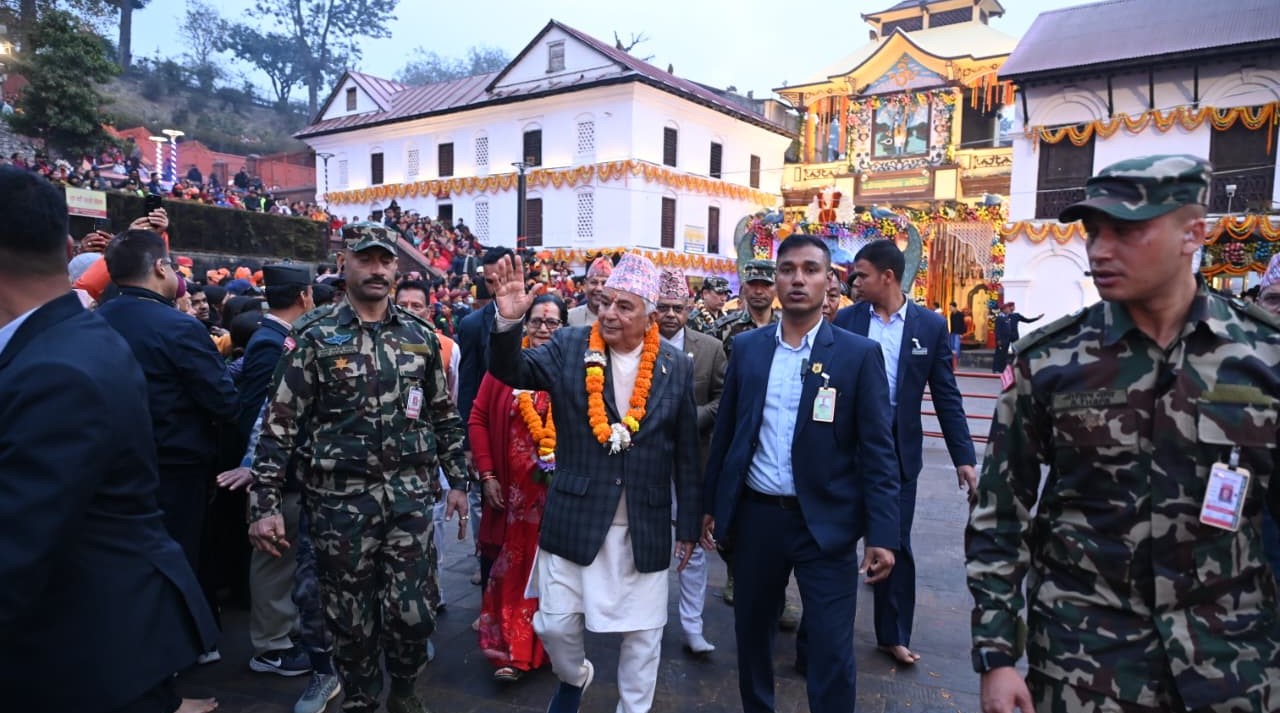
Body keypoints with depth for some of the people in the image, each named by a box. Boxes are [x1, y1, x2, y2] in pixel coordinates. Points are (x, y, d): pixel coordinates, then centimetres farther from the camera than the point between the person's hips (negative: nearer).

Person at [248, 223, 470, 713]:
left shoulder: (420, 335, 5)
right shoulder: (316, 336, -4)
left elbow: (444, 415, 11)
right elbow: (280, 423, -5)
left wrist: (458, 480, 9)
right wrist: (264, 503, -9)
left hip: (411, 494, 2)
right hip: (341, 497, -2)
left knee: (412, 612, 5)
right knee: (351, 617, 10)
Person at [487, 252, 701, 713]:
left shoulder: (675, 367, -2)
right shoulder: (569, 347, -3)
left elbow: (686, 452, 2)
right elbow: (511, 370, -16)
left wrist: (689, 525, 5)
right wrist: (508, 322, -35)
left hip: (645, 527, 0)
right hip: (575, 518, 0)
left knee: (642, 634, 13)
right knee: (554, 624, 11)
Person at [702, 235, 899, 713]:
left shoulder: (859, 354, -5)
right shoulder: (747, 347, 3)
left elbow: (877, 451, -7)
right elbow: (725, 432, 9)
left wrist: (882, 533, -13)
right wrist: (710, 505, 10)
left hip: (826, 521, -3)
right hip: (755, 515, 3)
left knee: (831, 653, 3)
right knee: (751, 631, 19)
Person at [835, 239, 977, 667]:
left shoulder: (930, 324, -2)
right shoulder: (846, 319, -1)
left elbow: (946, 395, -1)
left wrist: (963, 456, -3)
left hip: (899, 448, 0)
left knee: (895, 544, 10)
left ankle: (893, 636, 25)